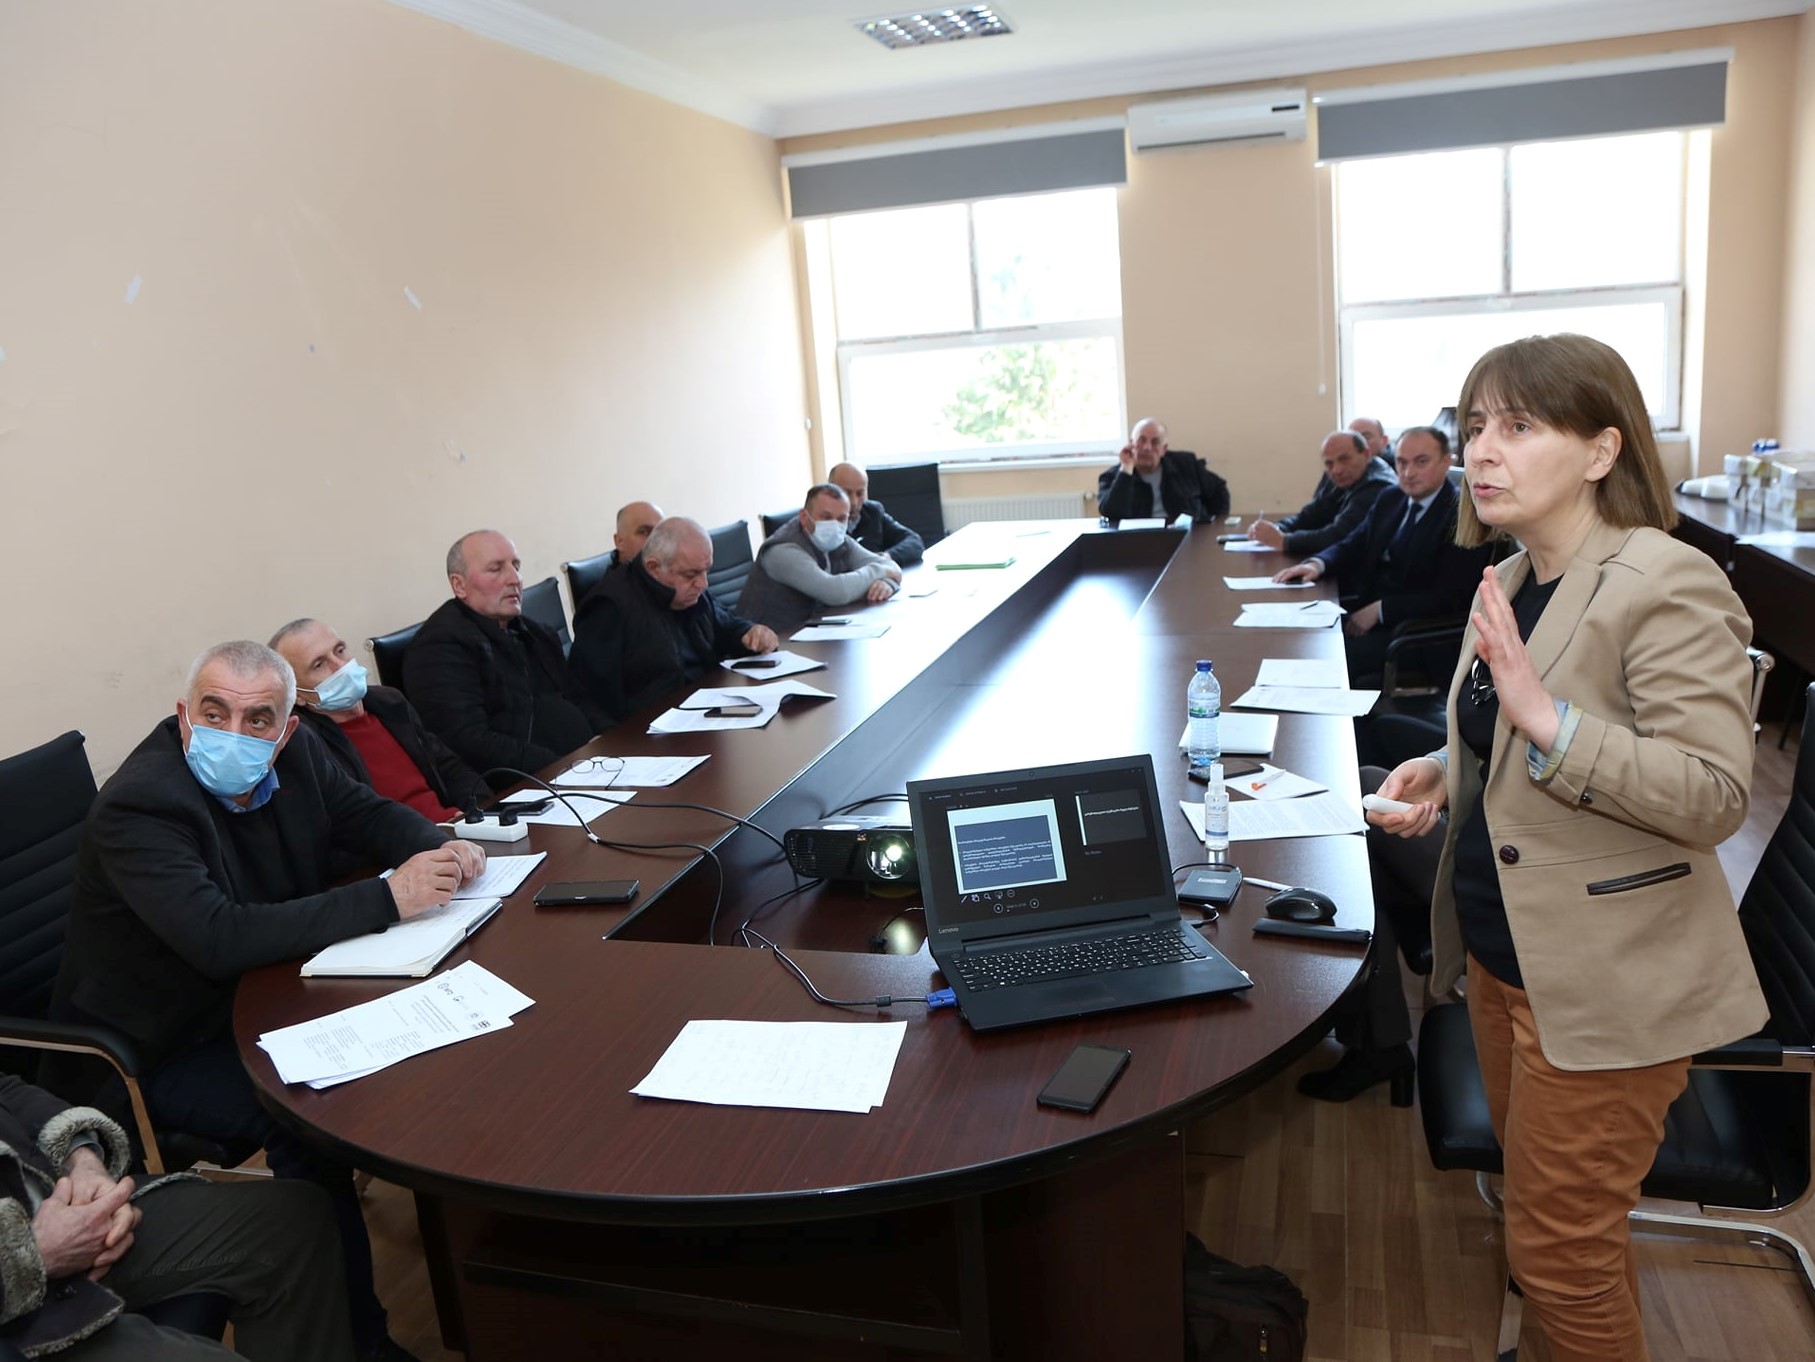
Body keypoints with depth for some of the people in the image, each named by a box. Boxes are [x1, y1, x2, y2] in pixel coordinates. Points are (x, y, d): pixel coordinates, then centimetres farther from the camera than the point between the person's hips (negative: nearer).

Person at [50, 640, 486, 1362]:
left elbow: (371, 814, 7)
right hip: (161, 1050, -7)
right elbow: (220, 939, -39)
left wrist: (437, 848, -17)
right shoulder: (137, 806, -28)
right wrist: (387, 898, -39)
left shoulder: (294, 754, -7)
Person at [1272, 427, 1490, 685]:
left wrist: (1380, 610, -20)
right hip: (1365, 610, 8)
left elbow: (1449, 598, -16)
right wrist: (1317, 563, -7)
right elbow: (1353, 545, 16)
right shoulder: (1389, 499, 12)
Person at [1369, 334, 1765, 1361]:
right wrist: (1445, 775, 0)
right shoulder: (1511, 582, 7)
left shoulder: (1668, 587, -20)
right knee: (1542, 1192, 25)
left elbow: (1716, 797, -25)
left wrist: (1541, 713, -34)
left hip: (1605, 980, -8)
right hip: (1505, 953, 9)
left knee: (1557, 1246, 5)